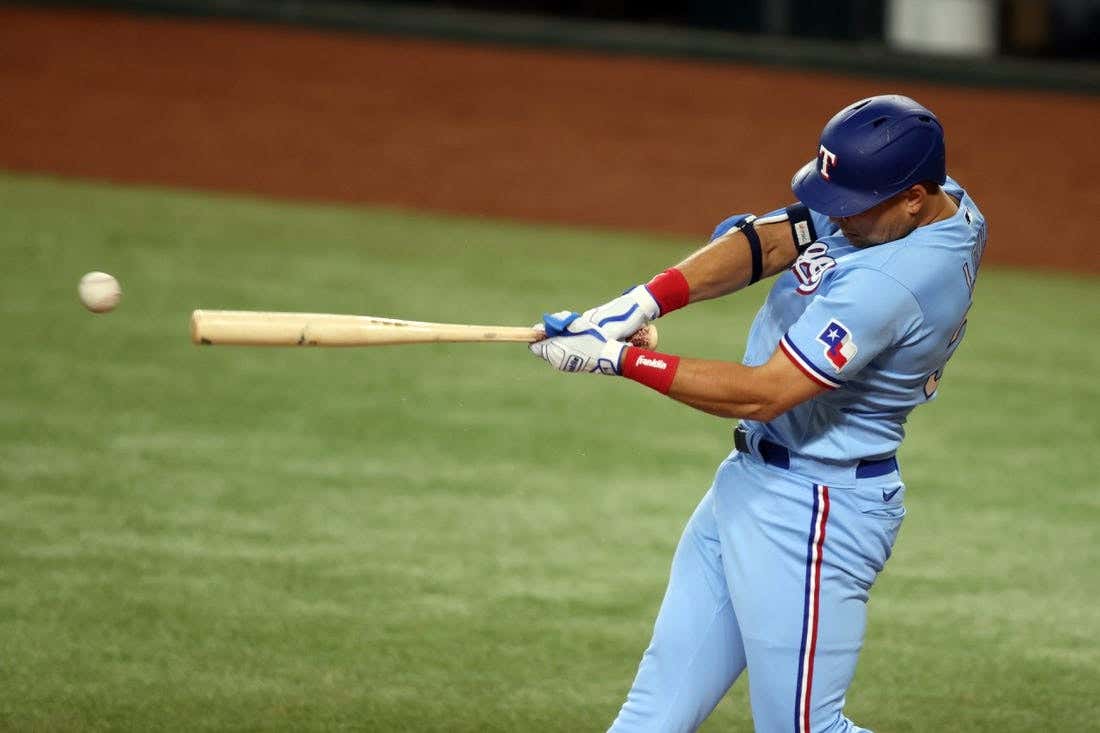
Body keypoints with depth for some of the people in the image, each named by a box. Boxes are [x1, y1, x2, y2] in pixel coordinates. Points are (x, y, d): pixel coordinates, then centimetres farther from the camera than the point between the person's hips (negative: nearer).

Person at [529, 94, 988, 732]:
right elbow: (766, 242, -3)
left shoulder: (894, 280, -28)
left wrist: (618, 359, -21)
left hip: (811, 512, -10)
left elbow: (763, 393, -26)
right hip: (748, 484, 10)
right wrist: (641, 302, -18)